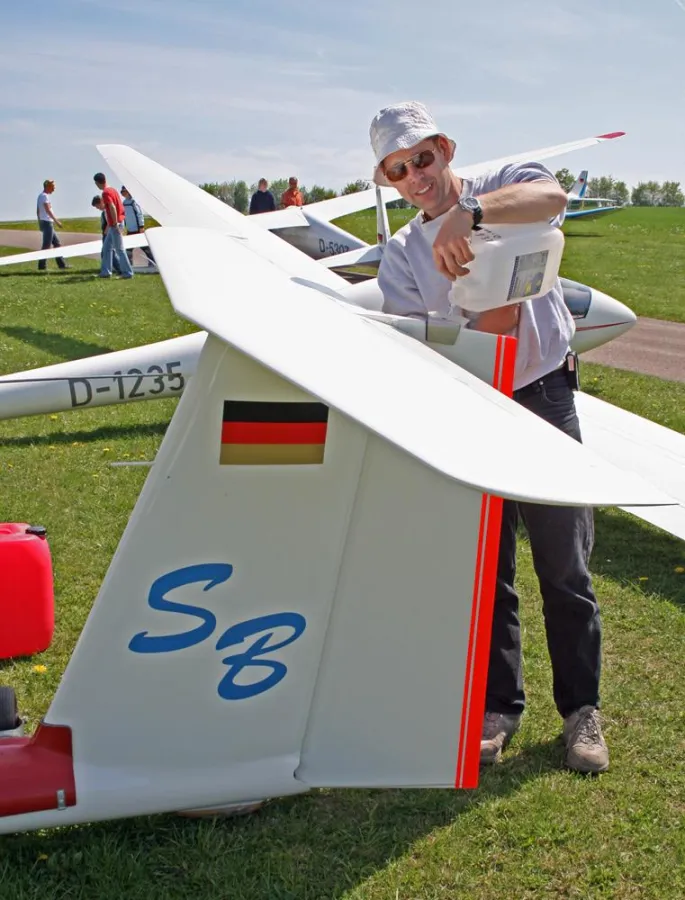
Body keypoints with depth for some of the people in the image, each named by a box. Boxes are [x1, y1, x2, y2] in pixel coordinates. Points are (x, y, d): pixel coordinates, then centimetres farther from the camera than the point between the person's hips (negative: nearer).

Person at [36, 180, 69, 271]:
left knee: (56, 242, 13)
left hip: (43, 222, 10)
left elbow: (38, 211, 20)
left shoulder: (41, 195, 17)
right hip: (47, 222, -10)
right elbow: (48, 210, -21)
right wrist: (57, 221, -22)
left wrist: (40, 223, 22)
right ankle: (42, 266, -5)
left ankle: (62, 264, 15)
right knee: (46, 245, -7)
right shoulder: (45, 196, -13)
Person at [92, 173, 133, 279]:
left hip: (115, 225, -10)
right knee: (106, 248, 14)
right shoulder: (113, 190, 13)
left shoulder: (106, 193, -15)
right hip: (114, 224, 10)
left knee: (119, 249, -5)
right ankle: (106, 271, 16)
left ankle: (127, 272, -1)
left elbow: (112, 208, -26)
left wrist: (115, 224, -24)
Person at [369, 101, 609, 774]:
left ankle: (581, 708, 20)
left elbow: (551, 196, -27)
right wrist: (492, 313, -21)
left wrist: (467, 213, -40)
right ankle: (498, 705, 25)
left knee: (564, 565, 5)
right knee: (484, 571, 10)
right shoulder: (400, 257, 5)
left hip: (543, 397, -2)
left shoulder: (500, 186, -1)